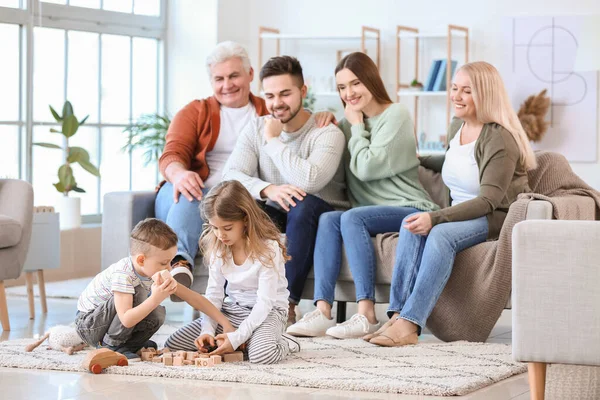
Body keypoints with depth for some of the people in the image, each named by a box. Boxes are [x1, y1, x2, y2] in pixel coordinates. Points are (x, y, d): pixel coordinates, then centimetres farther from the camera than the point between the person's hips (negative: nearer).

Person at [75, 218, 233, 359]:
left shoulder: (156, 272, -7)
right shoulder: (123, 274, -31)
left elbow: (193, 297, -4)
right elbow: (126, 320, -39)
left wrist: (225, 323, -8)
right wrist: (155, 299, -47)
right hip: (87, 324, -7)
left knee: (157, 315, -14)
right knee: (138, 294, -28)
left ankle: (126, 344, 5)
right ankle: (111, 345, -16)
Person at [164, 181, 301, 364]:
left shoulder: (268, 248, -21)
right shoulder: (218, 248, -2)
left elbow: (265, 301, -22)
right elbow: (214, 294, 0)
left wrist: (237, 337, -29)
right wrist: (207, 330, -16)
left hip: (268, 311, -7)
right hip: (232, 308, 7)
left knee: (262, 354, -41)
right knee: (173, 344, -7)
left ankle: (283, 344, -3)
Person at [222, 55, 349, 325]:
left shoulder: (327, 133, -13)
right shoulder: (256, 130, 3)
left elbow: (309, 180, -31)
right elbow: (230, 176, -11)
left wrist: (273, 140, -18)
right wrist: (267, 189, -32)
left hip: (321, 217, -3)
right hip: (277, 214, 3)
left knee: (303, 204, -38)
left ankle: (287, 304, -34)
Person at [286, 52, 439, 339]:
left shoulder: (396, 116, -4)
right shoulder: (349, 123, 19)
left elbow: (366, 168, -13)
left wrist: (356, 126, -2)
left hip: (410, 209, -7)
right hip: (375, 212, 7)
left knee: (352, 218, -30)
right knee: (328, 219, -20)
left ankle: (367, 315, -36)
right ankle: (323, 312, -31)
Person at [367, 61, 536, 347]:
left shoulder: (499, 139, -16)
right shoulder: (457, 126, 11)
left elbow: (488, 200, -24)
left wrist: (434, 218, -32)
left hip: (501, 217, -7)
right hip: (464, 214, 7)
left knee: (441, 234, -35)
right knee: (412, 225, -24)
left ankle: (409, 324, -41)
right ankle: (397, 317, -34)